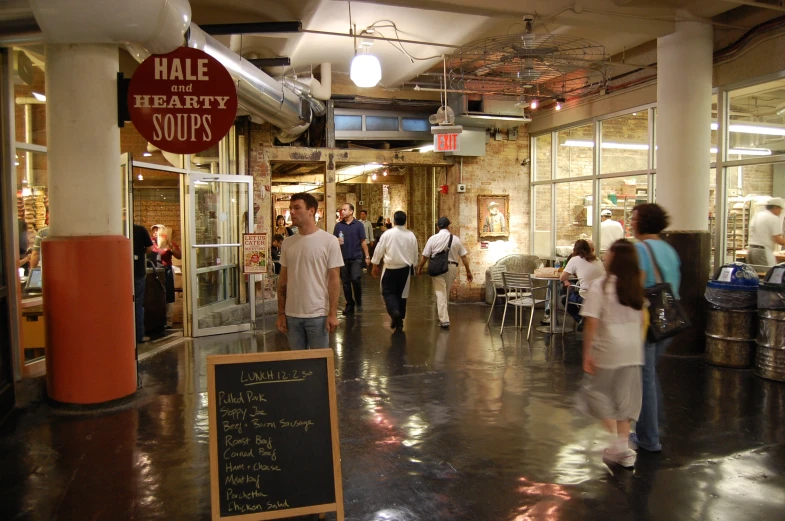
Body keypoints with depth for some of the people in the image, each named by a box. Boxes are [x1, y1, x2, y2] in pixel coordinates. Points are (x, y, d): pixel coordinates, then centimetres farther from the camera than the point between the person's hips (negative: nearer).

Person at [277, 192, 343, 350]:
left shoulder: (329, 241, -8)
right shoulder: (287, 243, 6)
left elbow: (334, 278, -8)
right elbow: (283, 279, 10)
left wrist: (333, 313, -11)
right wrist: (281, 313, 8)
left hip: (318, 314, -4)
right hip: (292, 314, 4)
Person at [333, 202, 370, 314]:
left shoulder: (358, 225, -1)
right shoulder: (338, 225, 5)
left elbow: (363, 242, 1)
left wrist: (367, 256, -1)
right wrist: (337, 241, -14)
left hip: (356, 257, -3)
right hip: (343, 258, 3)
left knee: (355, 279, -16)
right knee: (346, 282, 7)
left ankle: (359, 301, 7)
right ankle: (349, 305, 20)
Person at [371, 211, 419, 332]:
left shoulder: (387, 234, -10)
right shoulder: (411, 235, -3)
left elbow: (379, 250, -5)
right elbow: (415, 254, 5)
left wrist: (375, 266, 7)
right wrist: (412, 266, 21)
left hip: (390, 268, -3)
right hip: (405, 268, 3)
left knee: (388, 291, 8)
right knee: (401, 293, 12)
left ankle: (394, 312, -18)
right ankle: (399, 322, 18)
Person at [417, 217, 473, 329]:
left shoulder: (433, 238, -2)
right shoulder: (455, 239, 5)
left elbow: (424, 256, -1)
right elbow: (464, 256, 5)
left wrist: (419, 268, 13)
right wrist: (468, 271, 12)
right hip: (452, 268, 3)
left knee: (440, 293, -1)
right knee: (446, 292, 18)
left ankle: (444, 320, -9)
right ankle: (443, 315, 33)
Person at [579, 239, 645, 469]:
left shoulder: (600, 285, -13)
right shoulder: (637, 286, 4)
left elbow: (592, 322, -16)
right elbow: (642, 320, 9)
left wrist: (587, 353, -10)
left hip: (608, 349, -5)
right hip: (633, 350, 5)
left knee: (597, 391, 13)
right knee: (625, 397, 13)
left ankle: (617, 441, 6)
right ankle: (624, 450, 18)